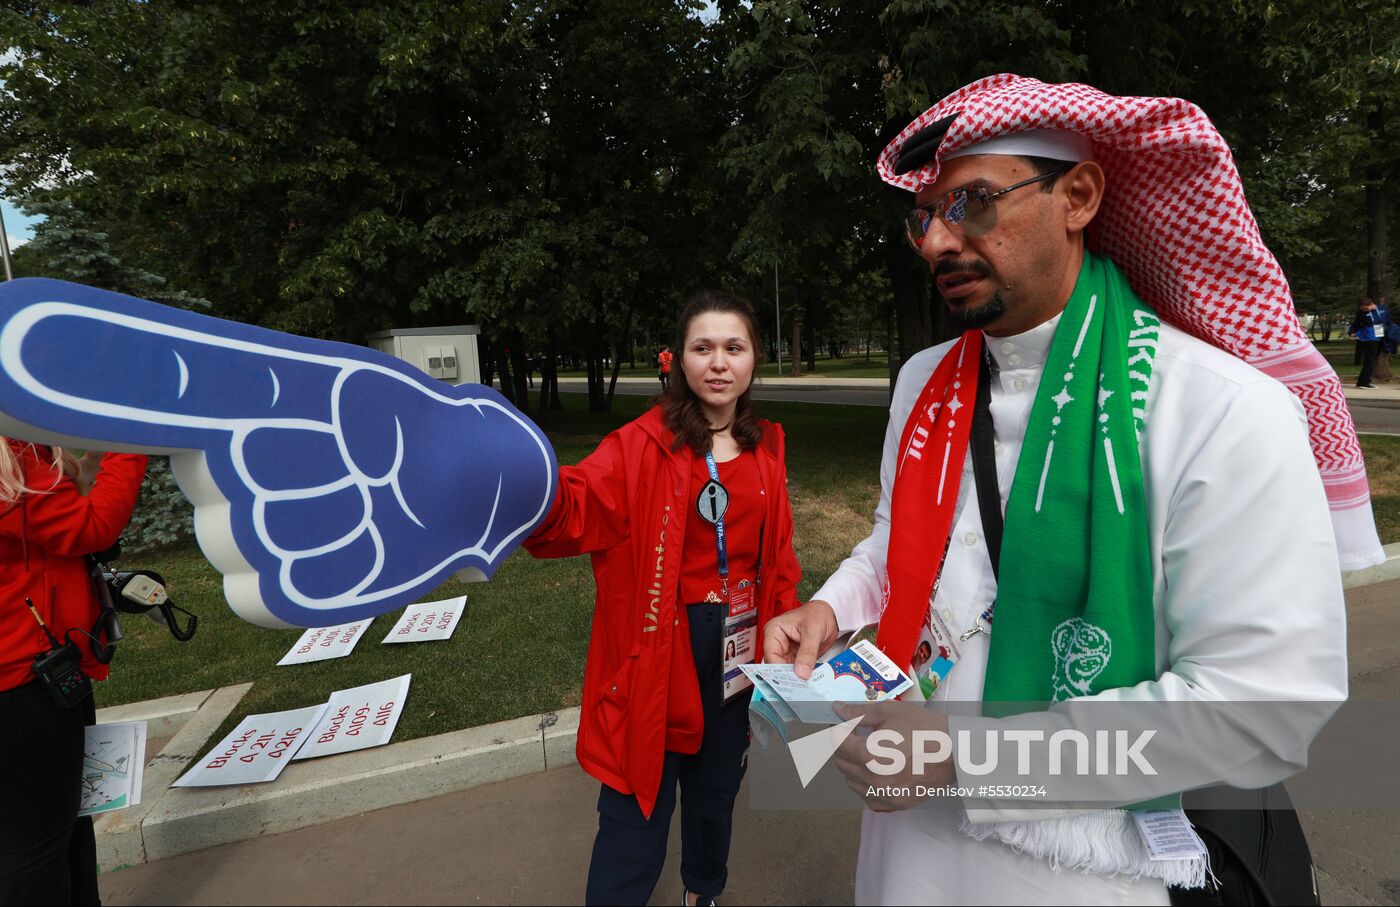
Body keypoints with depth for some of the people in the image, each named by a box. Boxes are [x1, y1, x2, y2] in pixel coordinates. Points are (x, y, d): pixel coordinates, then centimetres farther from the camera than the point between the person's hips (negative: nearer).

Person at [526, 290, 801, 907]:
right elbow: (579, 508, -29)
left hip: (737, 648, 5)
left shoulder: (765, 449, 2)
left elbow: (777, 555, 8)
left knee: (717, 787, 25)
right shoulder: (643, 445, -13)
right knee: (636, 812, 2)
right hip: (658, 650, -4)